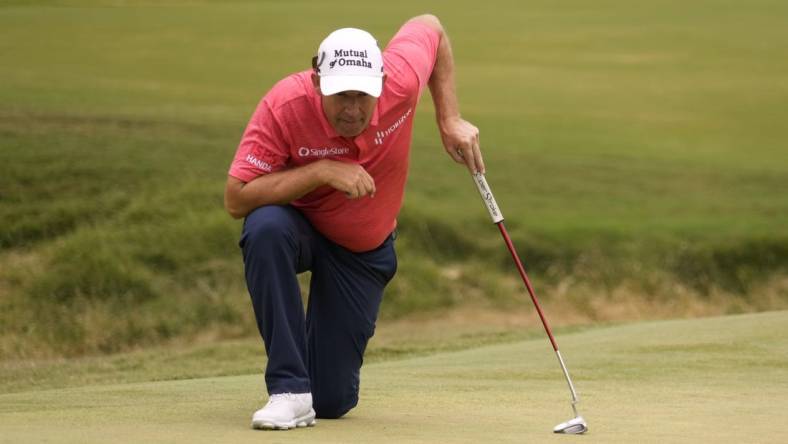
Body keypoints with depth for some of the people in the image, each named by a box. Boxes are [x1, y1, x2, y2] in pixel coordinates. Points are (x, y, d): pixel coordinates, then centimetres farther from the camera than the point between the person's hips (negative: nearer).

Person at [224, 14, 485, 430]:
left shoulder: (401, 80, -26)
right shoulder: (283, 106, -31)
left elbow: (431, 28, -3)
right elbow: (235, 199, -31)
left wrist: (450, 121, -9)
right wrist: (322, 170, -40)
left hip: (365, 250, 2)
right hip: (298, 226, -2)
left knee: (332, 400, -5)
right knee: (266, 228, -41)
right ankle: (289, 390, -31)